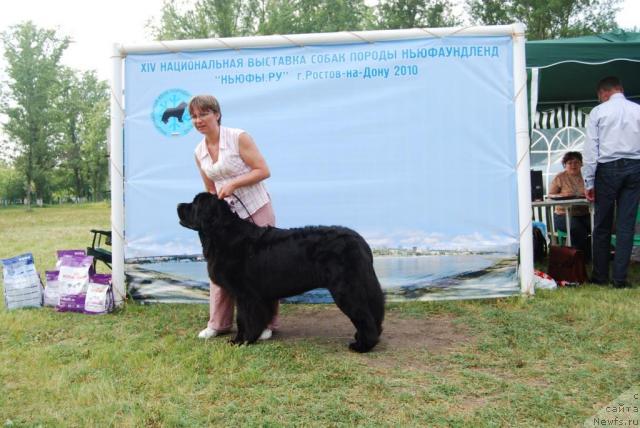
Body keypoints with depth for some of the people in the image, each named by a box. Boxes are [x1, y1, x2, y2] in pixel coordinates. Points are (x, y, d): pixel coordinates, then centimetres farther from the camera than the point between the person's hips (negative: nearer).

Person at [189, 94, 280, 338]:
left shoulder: (238, 138, -11)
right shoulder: (199, 152, 6)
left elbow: (264, 171, -14)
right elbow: (210, 189, 15)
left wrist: (233, 184, -21)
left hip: (256, 210, -5)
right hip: (225, 214, 6)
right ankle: (218, 323, 18)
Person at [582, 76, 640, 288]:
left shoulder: (598, 112, -1)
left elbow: (591, 149, -4)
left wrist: (588, 182, -1)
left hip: (608, 169, -2)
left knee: (602, 225, 7)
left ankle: (600, 275, 14)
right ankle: (620, 277, 4)